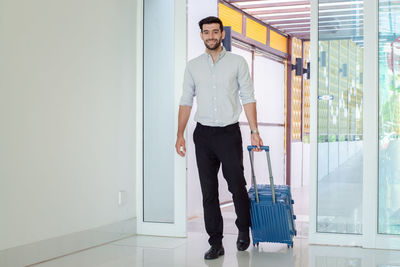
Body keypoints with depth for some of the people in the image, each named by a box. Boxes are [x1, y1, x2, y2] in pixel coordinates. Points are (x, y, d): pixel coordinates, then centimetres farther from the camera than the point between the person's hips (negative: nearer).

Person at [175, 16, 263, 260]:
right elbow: (186, 102, 9)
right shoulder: (193, 66, 8)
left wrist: (255, 132, -6)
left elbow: (248, 98, 1)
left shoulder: (237, 62, 2)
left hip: (229, 132, -2)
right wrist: (180, 135, 2)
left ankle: (244, 229, 27)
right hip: (203, 134, 2)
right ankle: (216, 243, 11)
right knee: (209, 191, 3)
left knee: (237, 185, 0)